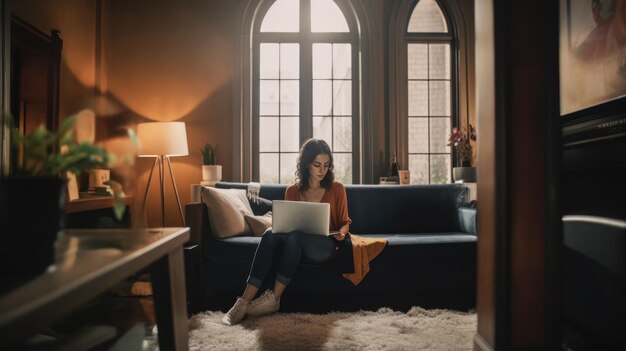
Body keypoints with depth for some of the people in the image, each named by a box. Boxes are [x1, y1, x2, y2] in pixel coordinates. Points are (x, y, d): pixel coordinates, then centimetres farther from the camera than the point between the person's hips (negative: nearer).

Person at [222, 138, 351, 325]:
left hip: (324, 247, -2)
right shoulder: (292, 191, 9)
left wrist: (341, 232, -12)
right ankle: (244, 301, -36)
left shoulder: (337, 189, 4)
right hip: (296, 246, 3)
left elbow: (344, 222, 11)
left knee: (294, 236, -36)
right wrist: (280, 230, -10)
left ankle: (274, 298, -29)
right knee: (270, 234, -32)